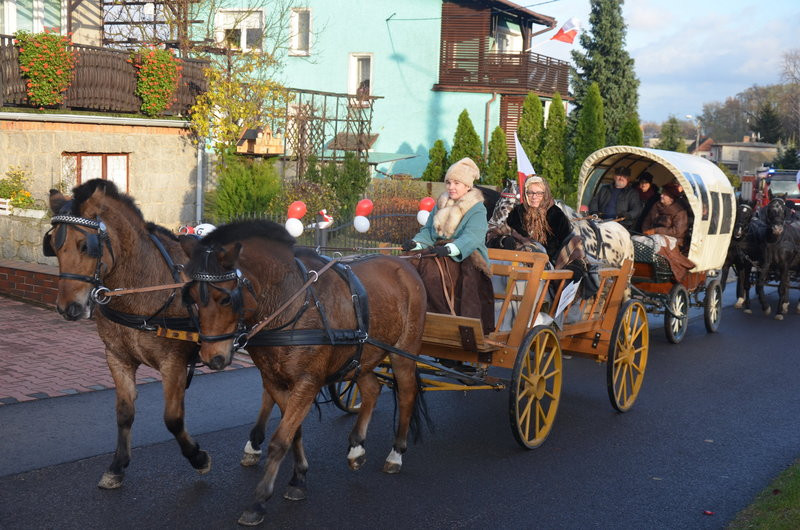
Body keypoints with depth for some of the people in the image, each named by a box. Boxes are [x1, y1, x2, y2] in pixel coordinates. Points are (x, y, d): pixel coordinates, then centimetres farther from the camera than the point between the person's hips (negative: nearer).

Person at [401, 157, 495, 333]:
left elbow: (472, 238, -20)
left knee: (430, 268, -29)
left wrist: (449, 248, -37)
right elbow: (428, 231, 13)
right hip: (440, 253, 6)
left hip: (465, 258, -6)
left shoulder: (477, 210, -4)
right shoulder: (441, 204, 17)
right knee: (415, 264, -21)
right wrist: (416, 243, -9)